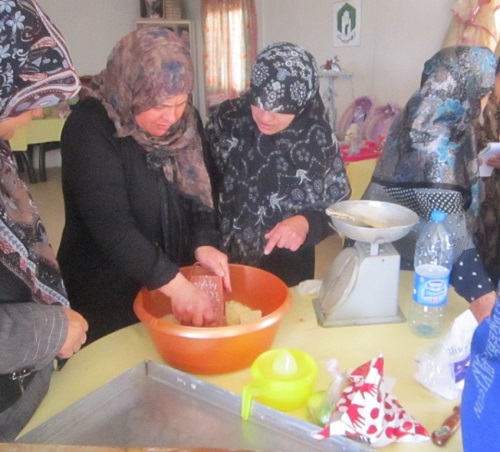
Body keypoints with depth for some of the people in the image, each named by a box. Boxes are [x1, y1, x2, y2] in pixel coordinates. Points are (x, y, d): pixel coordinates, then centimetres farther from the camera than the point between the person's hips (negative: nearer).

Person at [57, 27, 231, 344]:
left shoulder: (187, 120, -2)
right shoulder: (89, 126, -20)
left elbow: (200, 193, 0)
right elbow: (110, 222, -28)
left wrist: (204, 244, -19)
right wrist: (175, 284, -32)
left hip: (174, 283, 5)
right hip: (106, 296, -5)